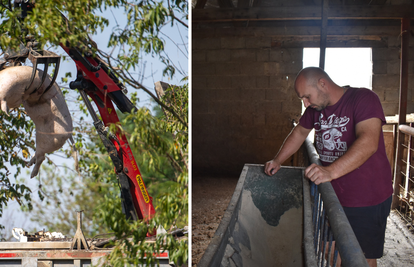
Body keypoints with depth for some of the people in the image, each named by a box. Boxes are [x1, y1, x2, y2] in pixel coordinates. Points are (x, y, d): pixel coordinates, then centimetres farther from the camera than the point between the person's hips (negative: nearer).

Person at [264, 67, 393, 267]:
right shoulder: (316, 108, 4)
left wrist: (331, 171, -45)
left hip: (367, 201, -6)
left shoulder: (364, 98, -19)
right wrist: (277, 161, 11)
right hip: (333, 197, 6)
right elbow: (300, 132, 19)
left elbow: (369, 142, -34)